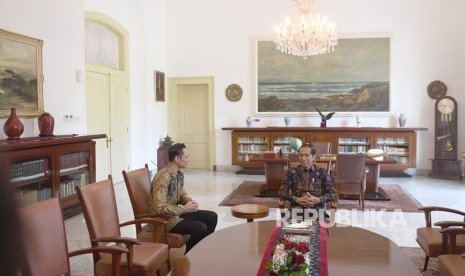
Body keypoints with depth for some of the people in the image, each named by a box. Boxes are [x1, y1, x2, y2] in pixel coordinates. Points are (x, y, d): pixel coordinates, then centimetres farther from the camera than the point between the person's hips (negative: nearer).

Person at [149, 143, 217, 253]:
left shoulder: (179, 173, 3)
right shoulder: (163, 177, -26)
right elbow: (159, 208, -30)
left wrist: (189, 201, -5)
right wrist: (185, 208, -22)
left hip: (176, 212, 9)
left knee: (212, 217, 3)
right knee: (201, 228, -24)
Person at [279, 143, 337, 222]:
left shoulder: (322, 173, 8)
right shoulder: (292, 172, 8)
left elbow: (334, 194, 6)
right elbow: (282, 192, 4)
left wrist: (318, 200, -12)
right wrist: (297, 199, -13)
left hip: (316, 210, 1)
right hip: (296, 210, -1)